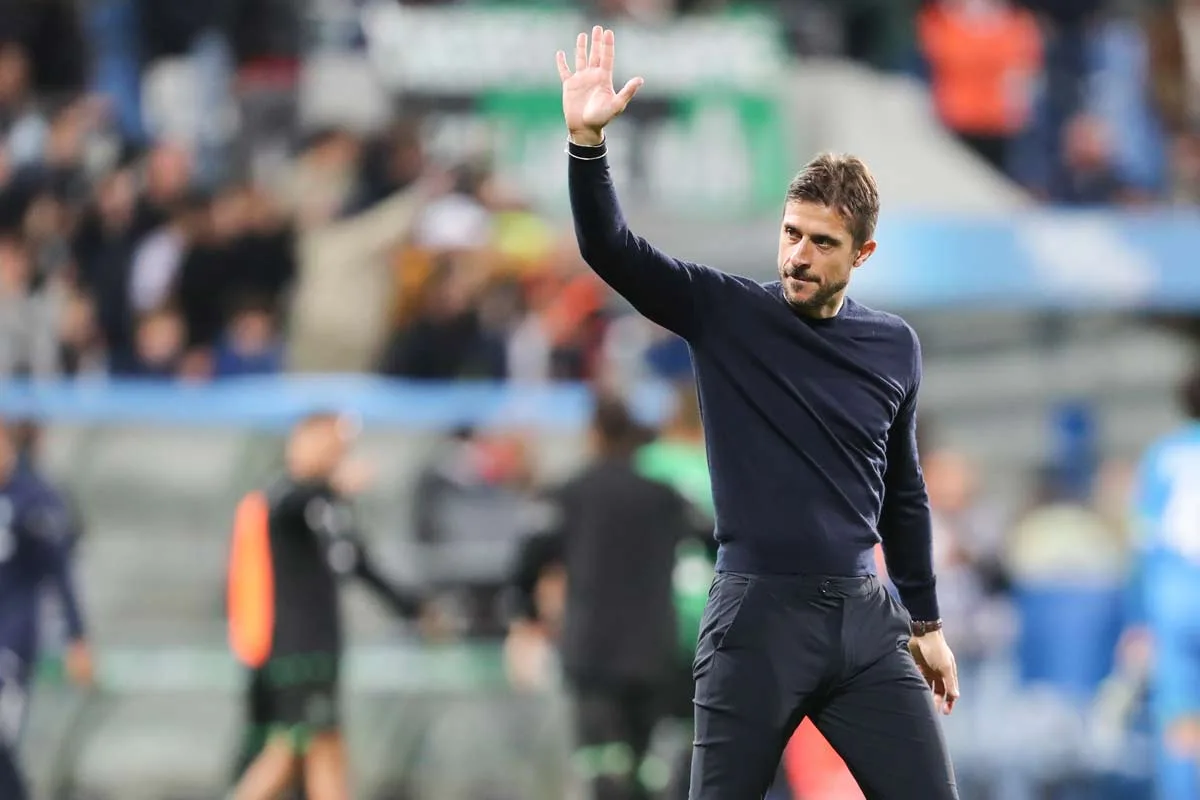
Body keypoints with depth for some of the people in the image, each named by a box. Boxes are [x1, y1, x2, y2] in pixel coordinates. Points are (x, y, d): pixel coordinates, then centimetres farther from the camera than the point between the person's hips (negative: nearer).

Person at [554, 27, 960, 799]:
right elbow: (610, 249, -13)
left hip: (864, 617, 3)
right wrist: (587, 140, -29)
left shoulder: (894, 346, 7)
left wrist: (927, 622, 19)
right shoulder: (724, 314, -1)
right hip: (758, 615, -3)